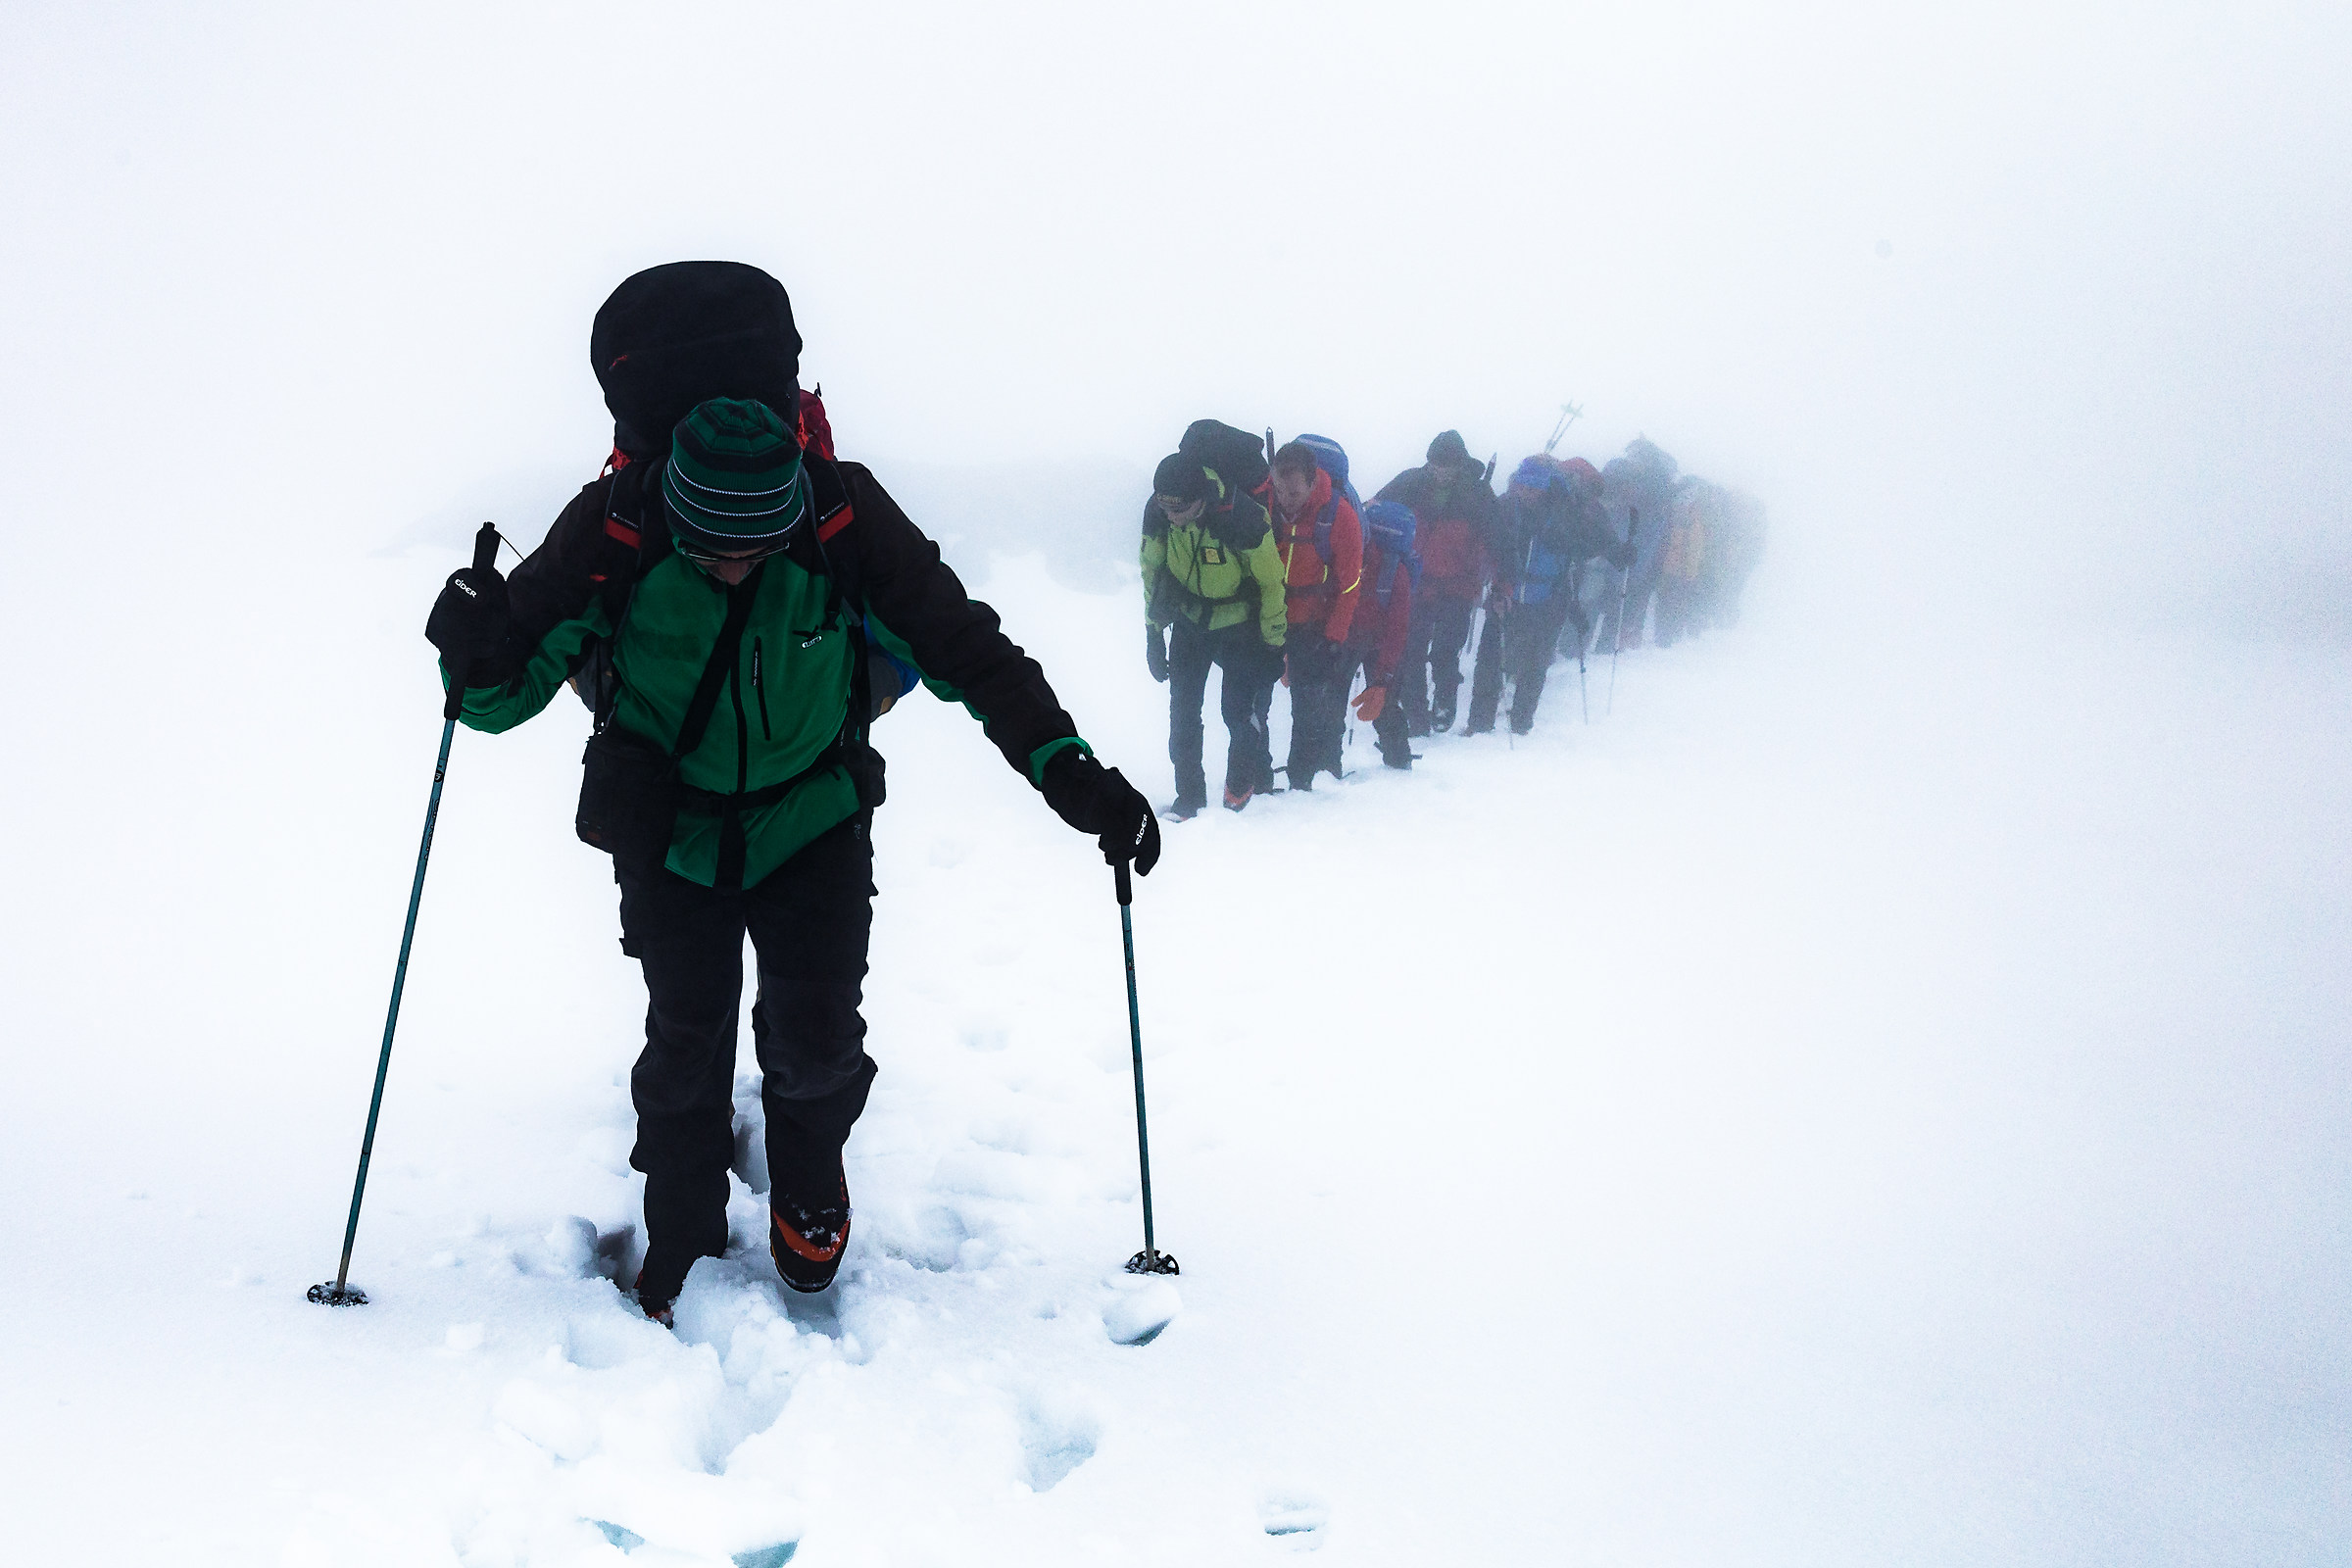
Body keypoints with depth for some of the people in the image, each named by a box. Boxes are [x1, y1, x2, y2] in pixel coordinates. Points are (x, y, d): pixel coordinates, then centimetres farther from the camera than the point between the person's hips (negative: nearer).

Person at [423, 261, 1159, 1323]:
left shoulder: (847, 524, -26)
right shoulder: (611, 534, -25)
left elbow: (967, 649, -17)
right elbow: (510, 690, -14)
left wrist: (1069, 772, -26)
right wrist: (479, 661, -38)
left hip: (814, 822, 0)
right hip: (671, 830, 0)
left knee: (817, 1041, -4)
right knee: (684, 1046, 0)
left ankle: (809, 1176, 31)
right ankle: (679, 1246, 24)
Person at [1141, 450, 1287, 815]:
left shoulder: (1243, 516, -32)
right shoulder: (1157, 512, -19)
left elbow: (1271, 582, -18)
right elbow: (1151, 570, 0)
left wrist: (1273, 644, -11)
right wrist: (1153, 634, 2)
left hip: (1240, 624, -3)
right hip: (1189, 618, 4)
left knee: (1239, 709, -6)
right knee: (1183, 708, -2)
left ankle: (1243, 782, 20)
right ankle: (1189, 795, 10)